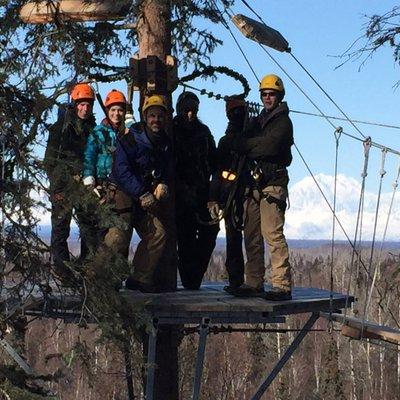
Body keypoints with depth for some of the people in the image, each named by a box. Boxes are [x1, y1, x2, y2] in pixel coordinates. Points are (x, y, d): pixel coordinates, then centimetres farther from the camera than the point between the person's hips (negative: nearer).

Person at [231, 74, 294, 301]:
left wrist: (242, 145, -6)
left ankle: (282, 286, -14)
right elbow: (249, 147, 19)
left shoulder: (283, 121, -1)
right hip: (253, 184, 8)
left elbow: (269, 146, -17)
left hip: (272, 184, -8)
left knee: (273, 234, -14)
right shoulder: (258, 121, 24)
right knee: (252, 237, 6)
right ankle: (254, 283, 11)